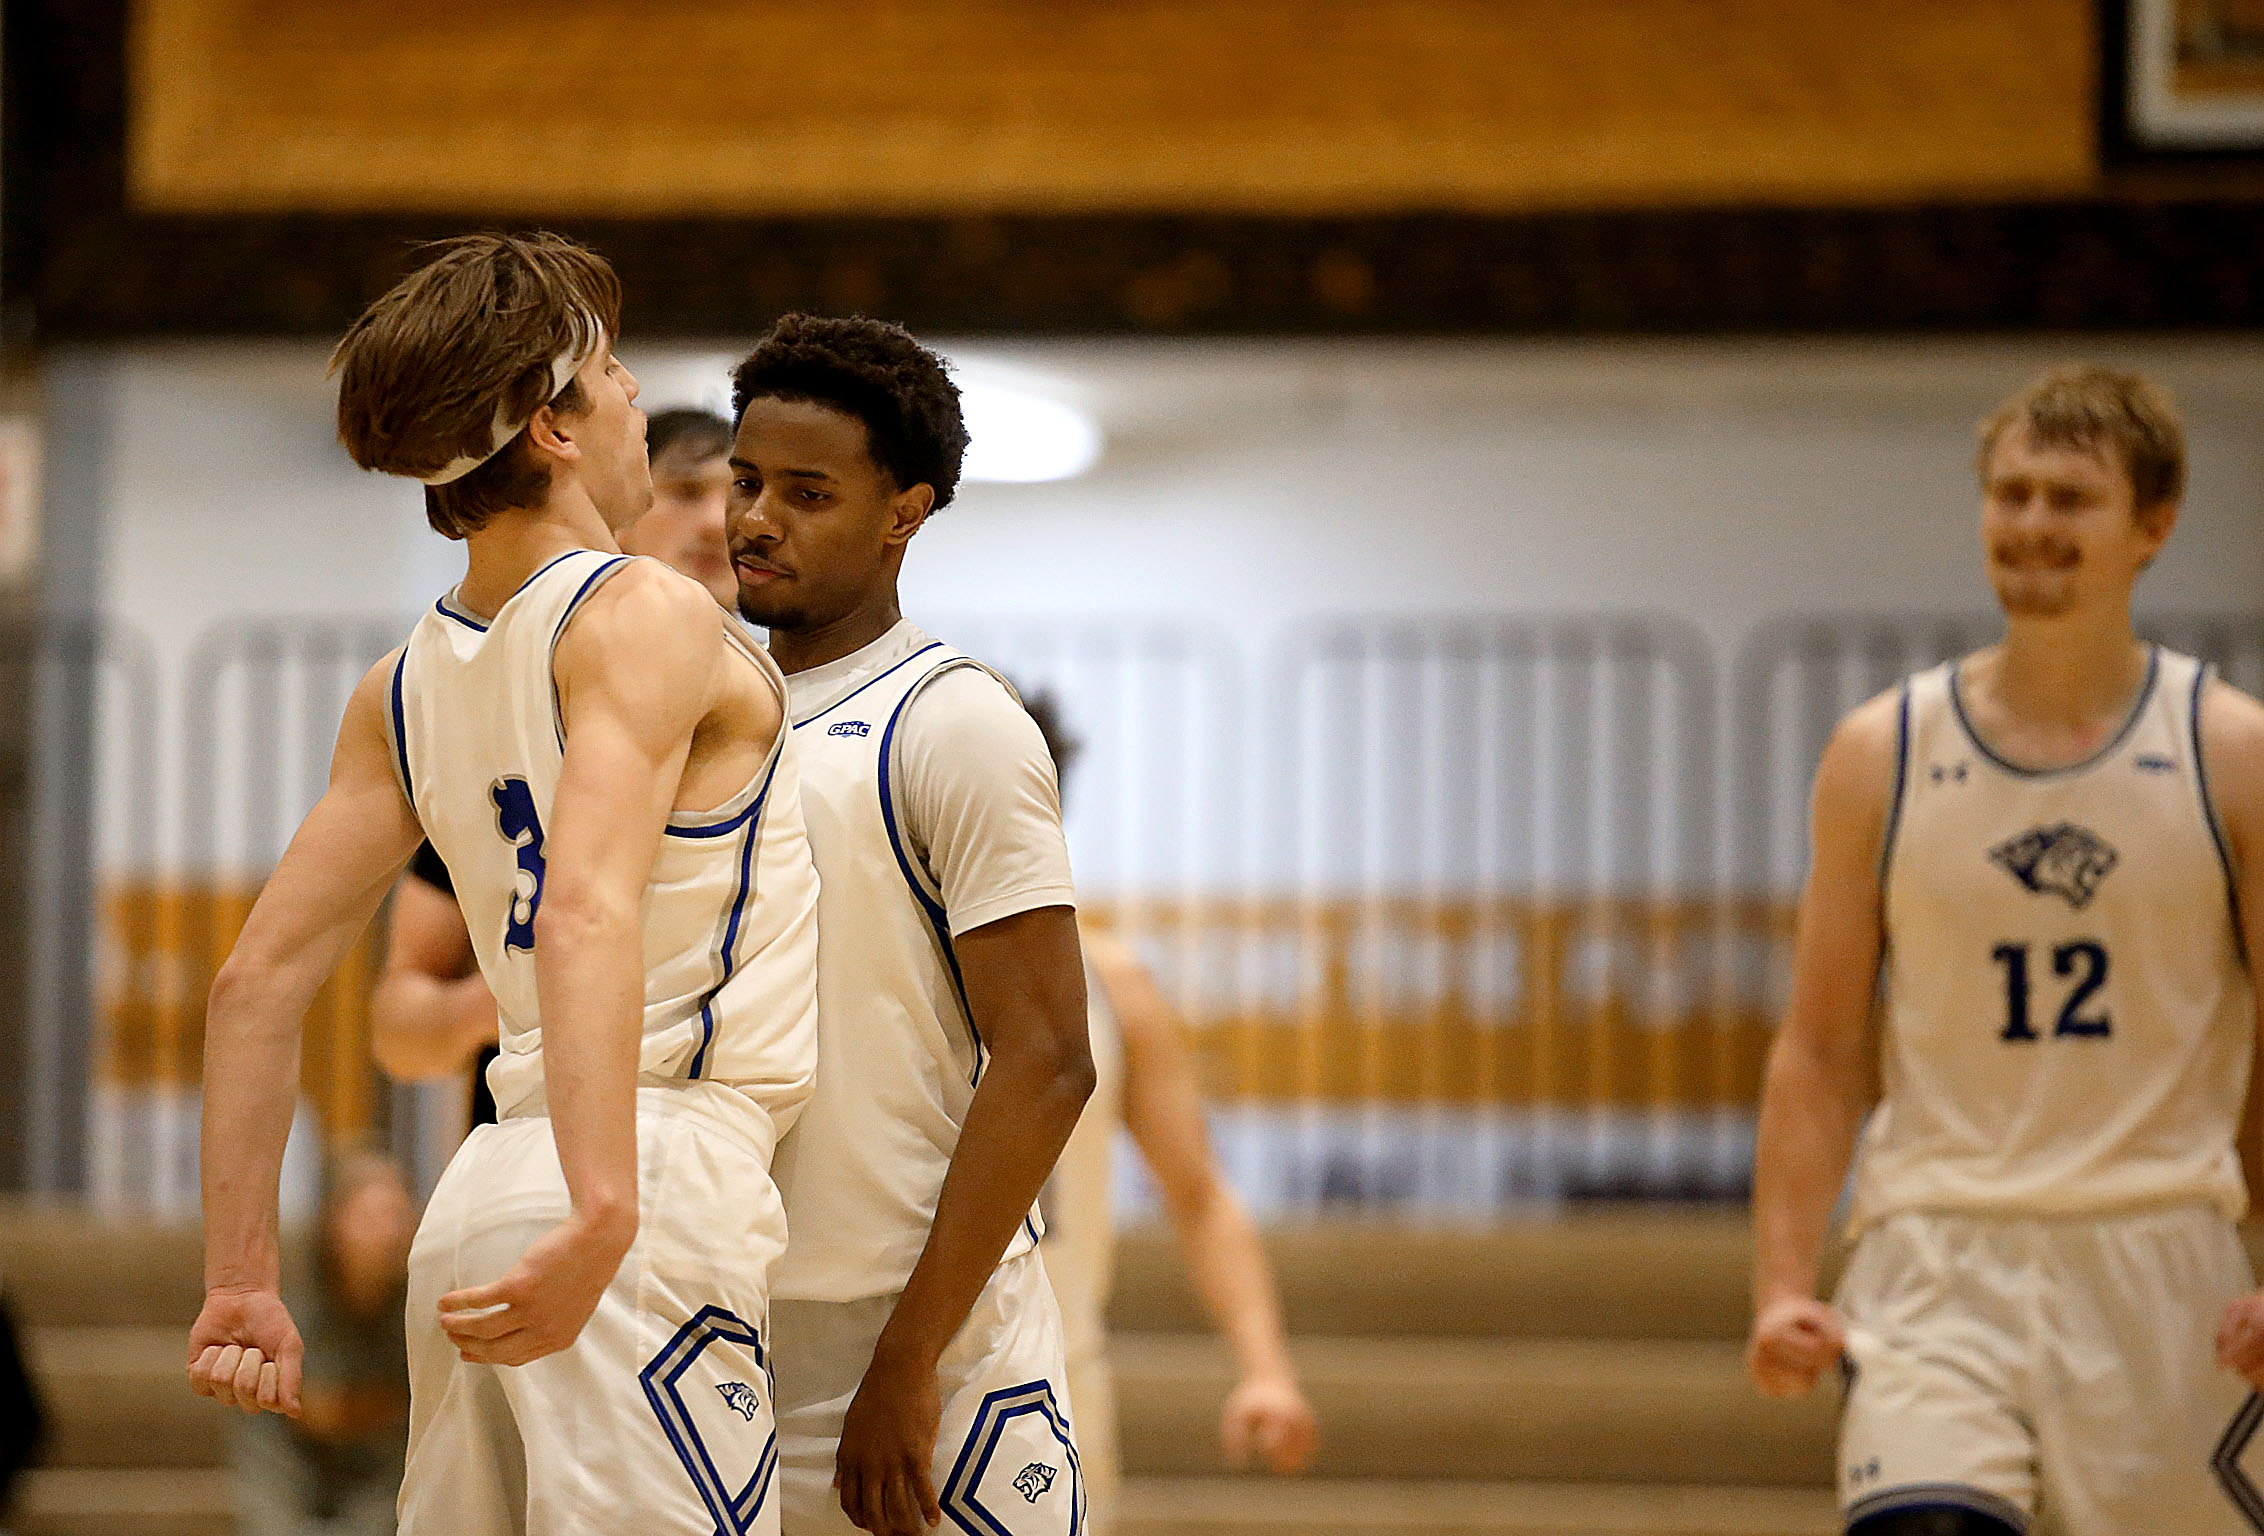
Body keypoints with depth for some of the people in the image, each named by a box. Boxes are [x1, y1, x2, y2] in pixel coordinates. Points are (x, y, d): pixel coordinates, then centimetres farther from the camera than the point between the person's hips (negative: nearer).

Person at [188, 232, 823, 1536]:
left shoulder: (403, 690, 15)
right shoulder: (644, 617, -8)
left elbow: (259, 981, 13)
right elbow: (589, 910, -24)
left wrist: (242, 1279, 15)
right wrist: (604, 1215, -34)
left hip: (481, 1203, 8)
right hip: (661, 1174, -8)